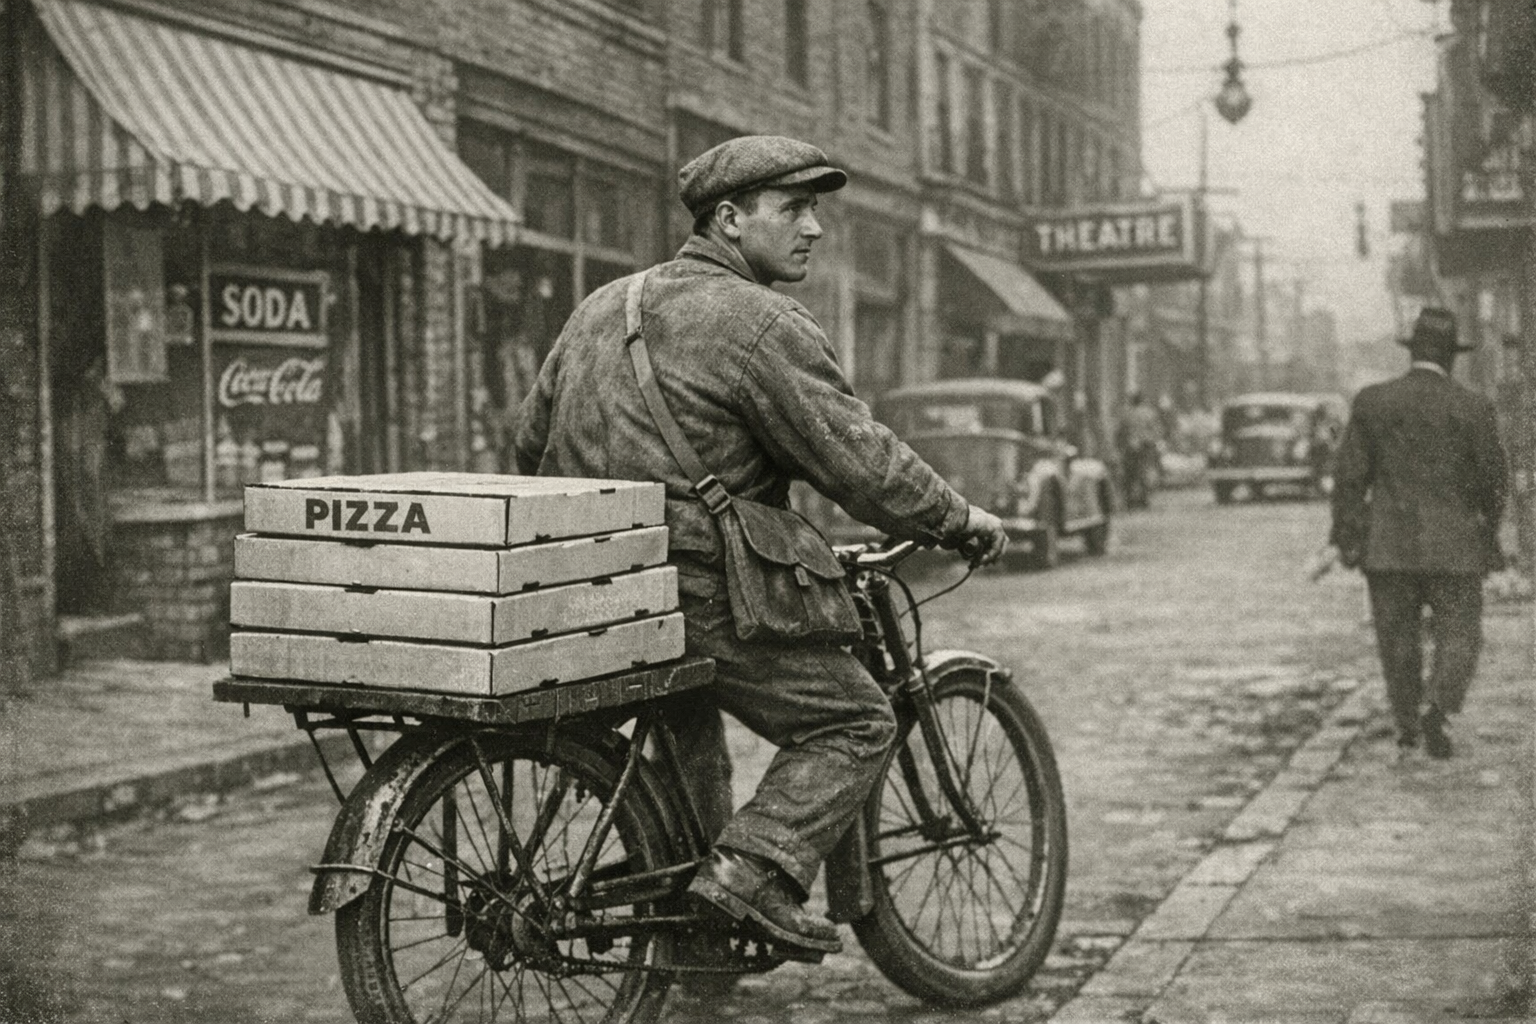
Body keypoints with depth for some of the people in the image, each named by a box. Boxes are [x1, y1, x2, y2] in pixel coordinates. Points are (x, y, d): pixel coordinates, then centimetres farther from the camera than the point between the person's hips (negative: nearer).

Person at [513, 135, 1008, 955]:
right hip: (699, 594, -9)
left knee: (691, 713, 32)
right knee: (855, 724, 2)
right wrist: (963, 522, -1)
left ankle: (689, 913, 36)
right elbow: (861, 463, -15)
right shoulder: (758, 323, -11)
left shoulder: (604, 305, 15)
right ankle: (751, 872, -11)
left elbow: (530, 441, 21)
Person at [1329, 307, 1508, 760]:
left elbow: (1349, 474, -2)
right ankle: (1435, 705, -18)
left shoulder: (1371, 402, -1)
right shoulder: (1473, 408, -4)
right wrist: (1488, 528, 18)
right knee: (1458, 634, 6)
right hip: (1454, 547, -2)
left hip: (1388, 545, 2)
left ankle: (1407, 729, 18)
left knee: (1398, 639, 12)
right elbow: (1493, 479, 1)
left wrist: (1347, 537, 5)